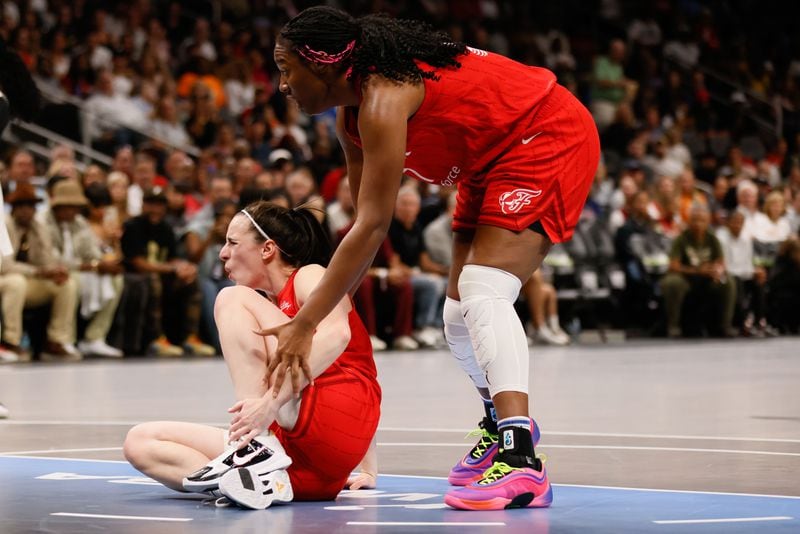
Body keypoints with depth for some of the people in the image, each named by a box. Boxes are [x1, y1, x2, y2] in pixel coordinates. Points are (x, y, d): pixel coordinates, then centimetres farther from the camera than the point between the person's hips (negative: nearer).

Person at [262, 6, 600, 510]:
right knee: (460, 312, 13)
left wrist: (305, 323, -32)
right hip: (494, 162, 10)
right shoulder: (351, 112, 1)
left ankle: (521, 463, -33)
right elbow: (365, 220, 8)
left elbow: (373, 227, -32)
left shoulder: (382, 99, -29)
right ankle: (500, 424, 37)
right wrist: (338, 306, 7)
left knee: (484, 291, -25)